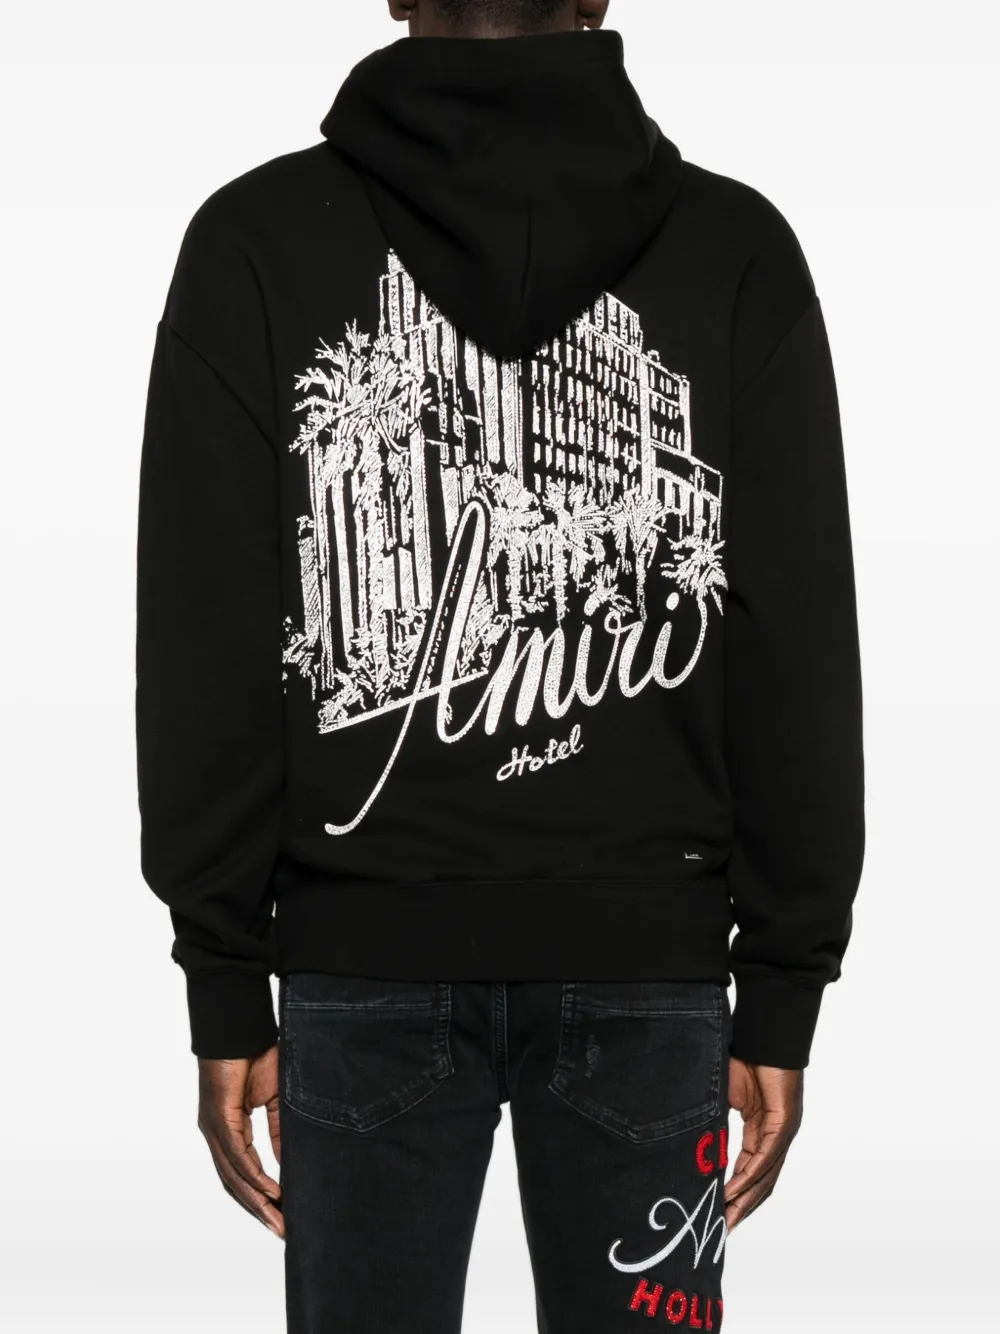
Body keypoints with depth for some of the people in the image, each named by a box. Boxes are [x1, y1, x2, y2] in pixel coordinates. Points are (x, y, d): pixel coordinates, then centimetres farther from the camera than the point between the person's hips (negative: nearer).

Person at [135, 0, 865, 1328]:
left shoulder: (257, 237, -2)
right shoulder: (739, 248, 0)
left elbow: (201, 642, -4)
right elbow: (802, 654, -1)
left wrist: (226, 982, 2)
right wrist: (784, 991, 5)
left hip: (365, 950, 0)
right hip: (652, 956, 1)